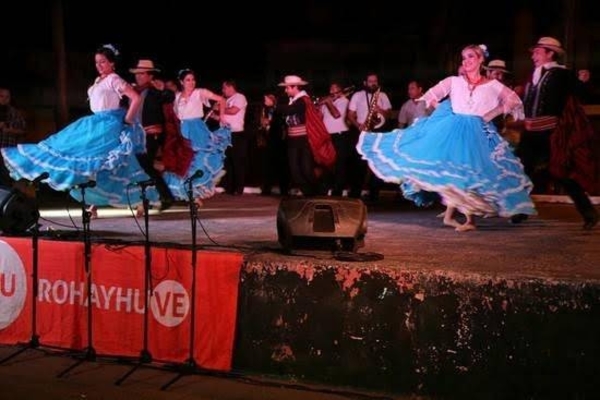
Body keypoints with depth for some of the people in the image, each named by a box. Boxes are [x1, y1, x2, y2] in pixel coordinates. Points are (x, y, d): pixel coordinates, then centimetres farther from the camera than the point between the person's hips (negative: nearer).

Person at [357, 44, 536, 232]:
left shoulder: (491, 85, 4)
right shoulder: (454, 81, 7)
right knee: (451, 171, -5)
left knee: (472, 173, -8)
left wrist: (490, 115, -3)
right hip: (453, 130, 1)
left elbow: (513, 101, 4)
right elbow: (430, 96, 11)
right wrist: (444, 112, 2)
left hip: (477, 134, -1)